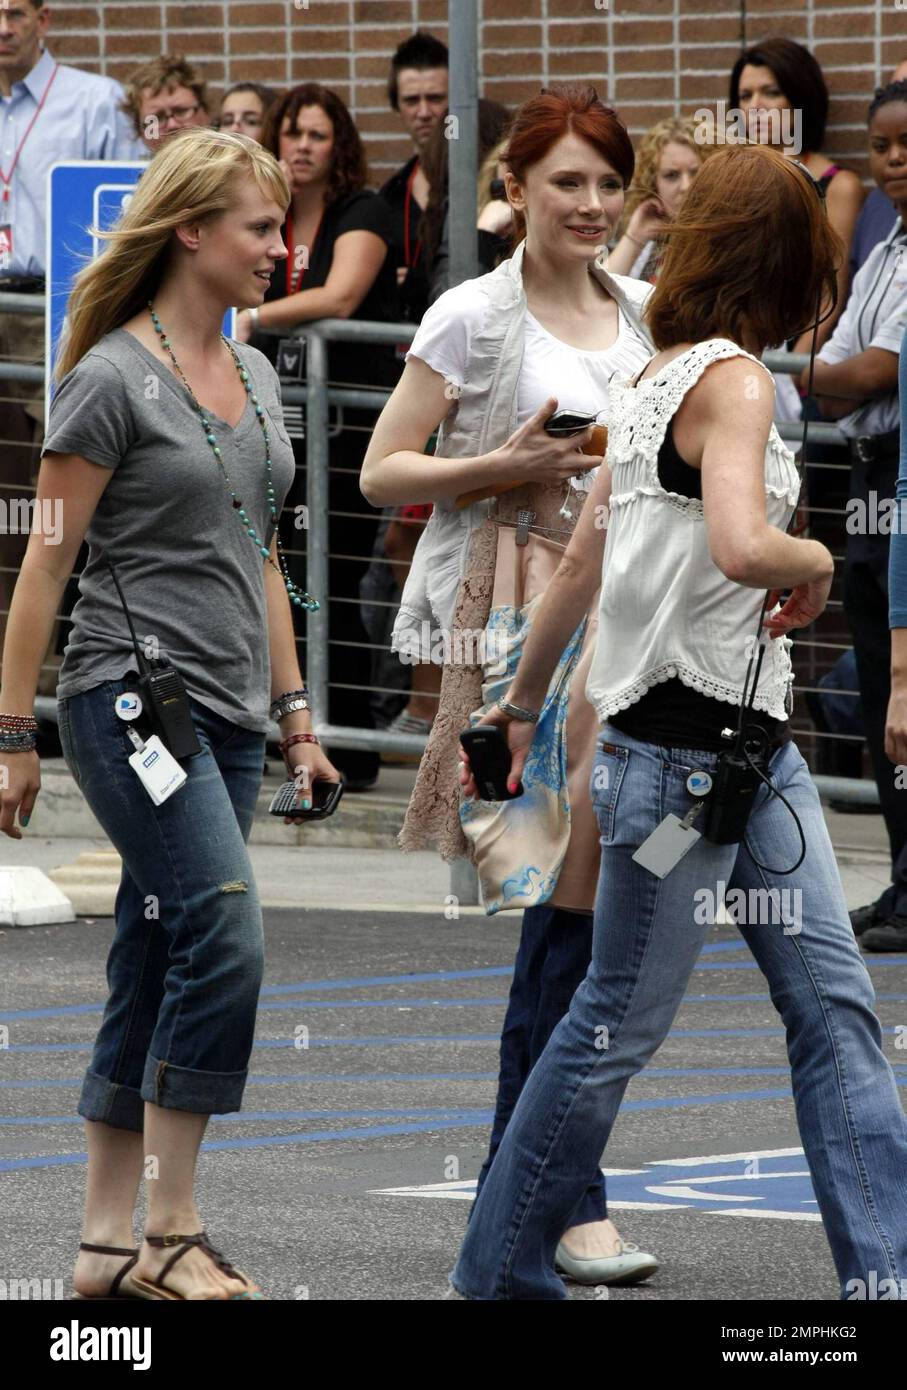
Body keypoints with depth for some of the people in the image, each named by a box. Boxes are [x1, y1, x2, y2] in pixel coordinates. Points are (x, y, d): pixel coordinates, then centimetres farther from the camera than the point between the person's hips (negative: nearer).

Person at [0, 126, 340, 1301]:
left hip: (228, 713, 8)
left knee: (155, 968, 7)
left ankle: (107, 1244, 11)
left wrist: (293, 711, 20)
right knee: (222, 934, -18)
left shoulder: (254, 378, 15)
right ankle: (171, 1236, -13)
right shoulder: (114, 380, -9)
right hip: (131, 699, -8)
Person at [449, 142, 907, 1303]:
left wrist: (520, 703, 28)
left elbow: (579, 566, 19)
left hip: (754, 750, 9)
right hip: (678, 754, -9)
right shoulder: (732, 378, -16)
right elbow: (739, 546, -33)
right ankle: (497, 1275, 13)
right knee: (617, 1029, 1)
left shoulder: (654, 379, 12)